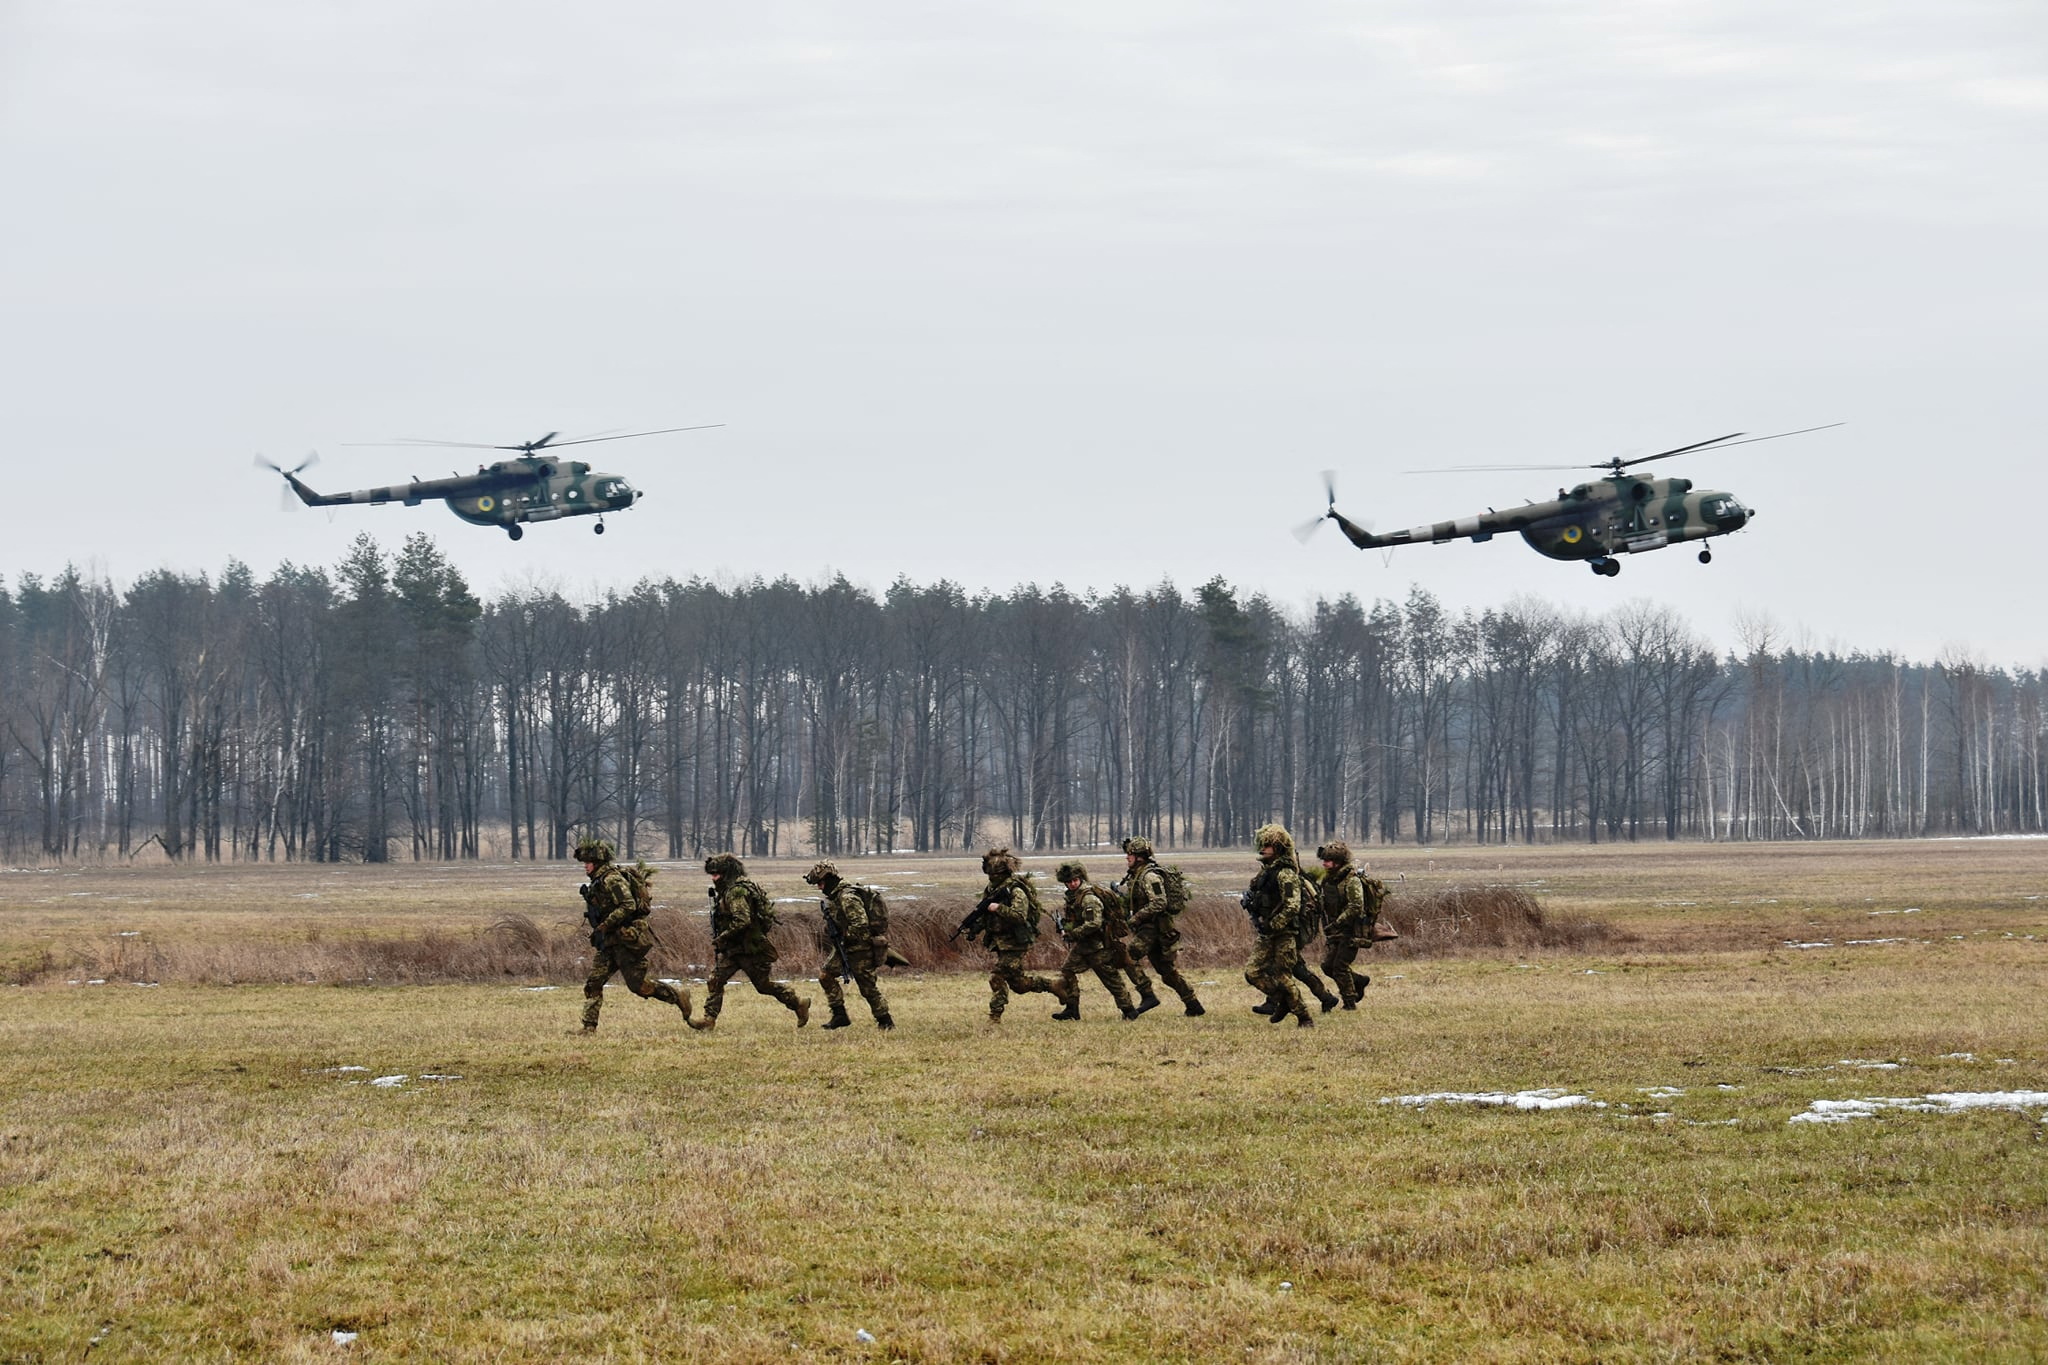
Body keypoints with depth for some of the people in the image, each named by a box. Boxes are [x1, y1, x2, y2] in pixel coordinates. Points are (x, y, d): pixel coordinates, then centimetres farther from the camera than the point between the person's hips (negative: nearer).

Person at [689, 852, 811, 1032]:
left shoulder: (737, 891, -20)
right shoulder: (726, 891, 13)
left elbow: (742, 921, -29)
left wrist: (722, 937, -20)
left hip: (749, 948, -10)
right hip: (733, 949, 10)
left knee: (764, 984, 1)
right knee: (714, 980, 0)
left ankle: (799, 1004, 15)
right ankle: (709, 1019, -2)